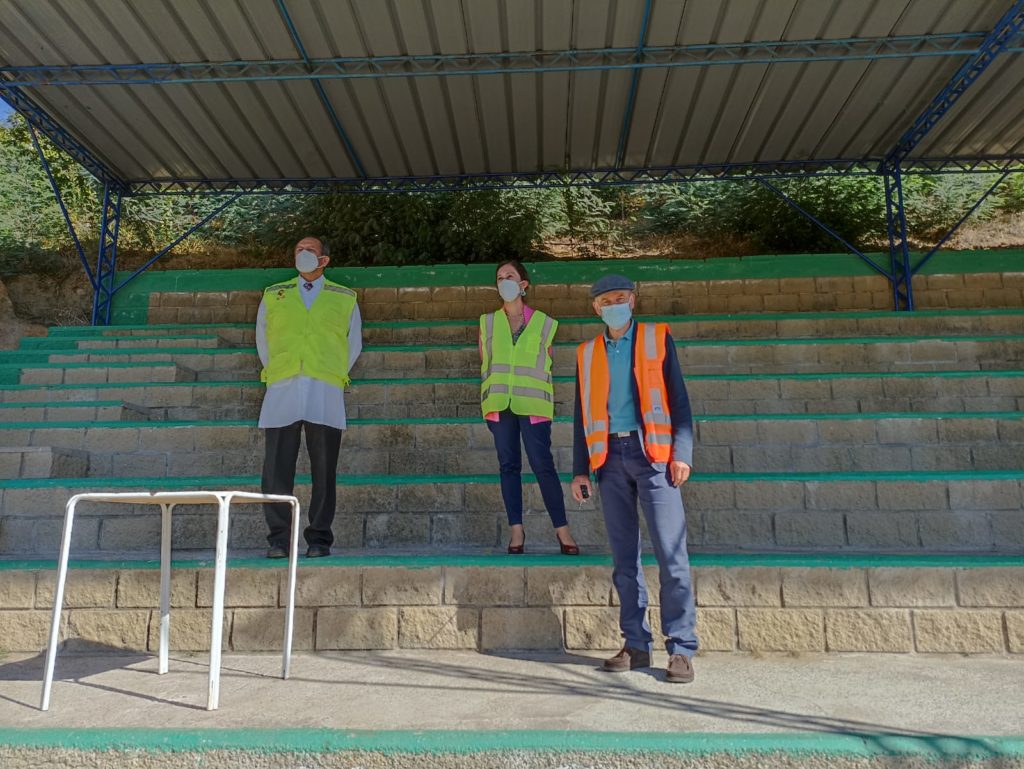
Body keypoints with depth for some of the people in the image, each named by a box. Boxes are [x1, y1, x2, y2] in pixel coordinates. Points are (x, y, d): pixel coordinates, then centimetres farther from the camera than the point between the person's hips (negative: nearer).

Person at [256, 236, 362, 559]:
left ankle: (319, 539, 6)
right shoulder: (273, 295, 19)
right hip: (282, 391, 1)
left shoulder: (345, 298, 16)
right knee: (277, 468, -3)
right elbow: (262, 340, 23)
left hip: (325, 393, -1)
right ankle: (278, 539, 4)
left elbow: (354, 344, 20)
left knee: (324, 470, -1)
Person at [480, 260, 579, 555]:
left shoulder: (543, 323, 6)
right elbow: (483, 364, 13)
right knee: (508, 465, 4)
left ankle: (562, 530, 0)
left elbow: (547, 365, 9)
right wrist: (488, 400, 5)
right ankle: (516, 530, 10)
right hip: (500, 405, 2)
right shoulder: (488, 322, 11)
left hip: (532, 405, -2)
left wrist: (539, 398, 3)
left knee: (542, 465, -6)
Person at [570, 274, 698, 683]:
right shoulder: (587, 353, 16)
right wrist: (580, 469, 10)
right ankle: (636, 644, 15)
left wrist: (682, 452, -7)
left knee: (671, 553, -7)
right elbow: (583, 416, 16)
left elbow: (678, 398, 4)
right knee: (623, 557, 6)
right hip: (610, 457, 3)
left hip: (651, 452, -3)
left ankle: (681, 648, 2)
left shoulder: (658, 338, 9)